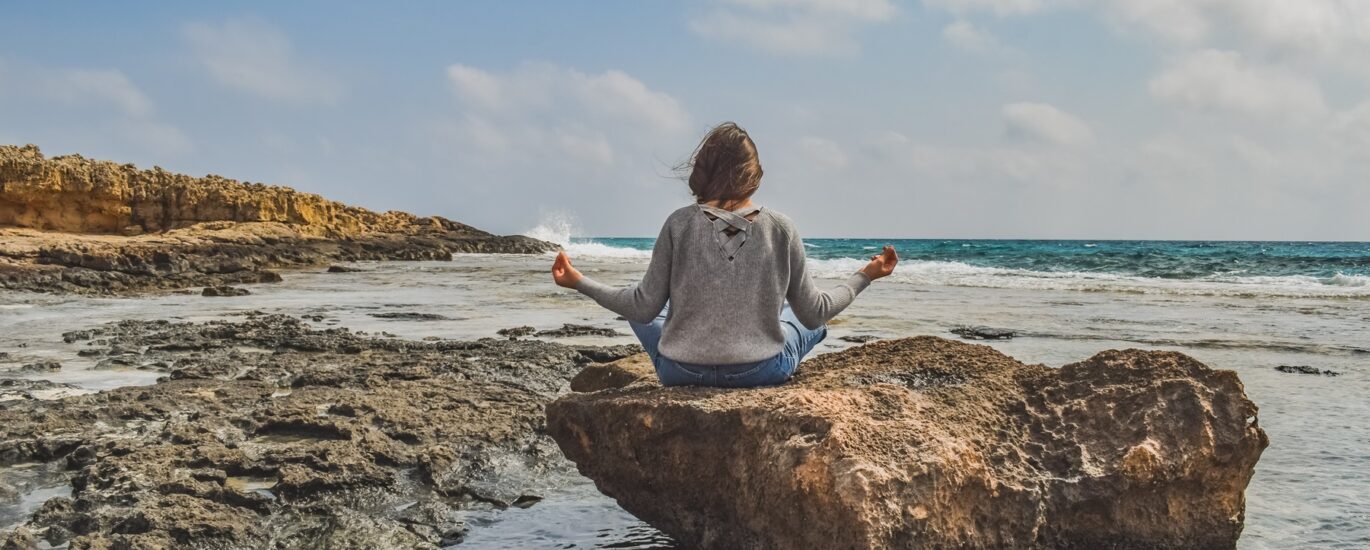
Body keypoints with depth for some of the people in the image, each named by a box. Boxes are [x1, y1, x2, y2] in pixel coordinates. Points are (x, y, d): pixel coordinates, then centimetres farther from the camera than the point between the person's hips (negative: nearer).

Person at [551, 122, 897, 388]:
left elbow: (644, 308, -7)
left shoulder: (680, 224, -10)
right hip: (762, 373, 1)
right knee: (810, 319, 31)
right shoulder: (781, 229, -8)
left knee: (640, 309, 31)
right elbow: (815, 313, -1)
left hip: (681, 372, -1)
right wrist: (865, 277, 14)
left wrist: (579, 282, 6)